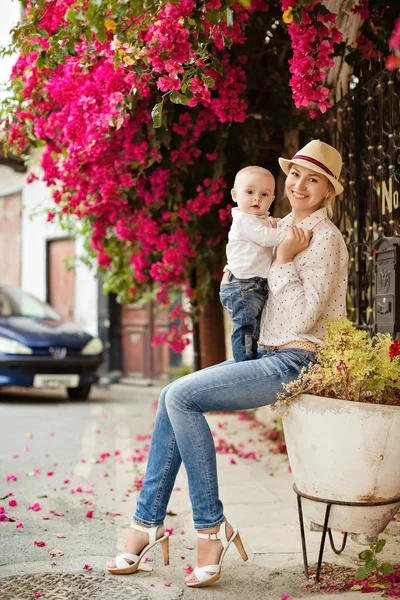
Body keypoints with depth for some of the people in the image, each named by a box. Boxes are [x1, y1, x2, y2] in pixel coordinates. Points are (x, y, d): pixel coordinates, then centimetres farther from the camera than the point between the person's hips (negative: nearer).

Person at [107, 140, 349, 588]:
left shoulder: (326, 238, -11)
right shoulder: (286, 228, 16)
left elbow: (303, 316, -19)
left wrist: (284, 260, -15)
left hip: (297, 364, -9)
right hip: (270, 357, 9)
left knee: (180, 396, -19)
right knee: (173, 397, -2)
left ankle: (211, 527, -12)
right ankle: (147, 522, 2)